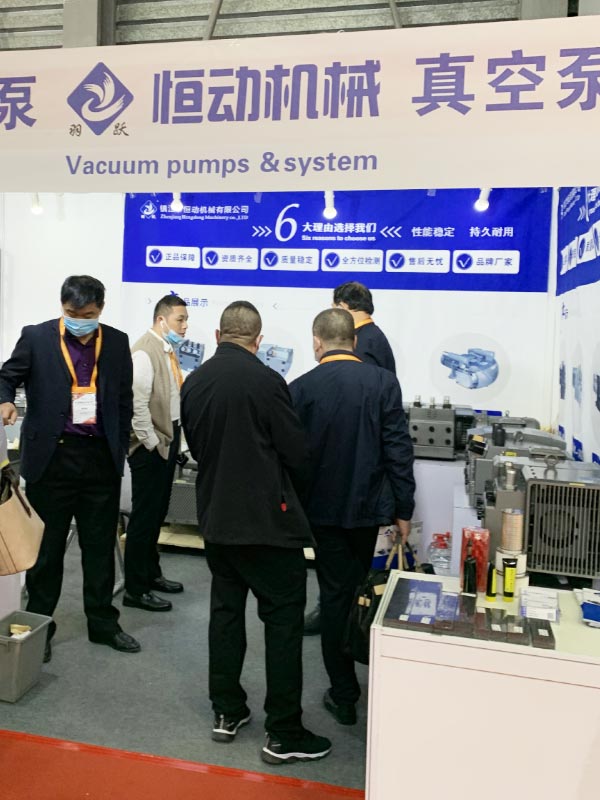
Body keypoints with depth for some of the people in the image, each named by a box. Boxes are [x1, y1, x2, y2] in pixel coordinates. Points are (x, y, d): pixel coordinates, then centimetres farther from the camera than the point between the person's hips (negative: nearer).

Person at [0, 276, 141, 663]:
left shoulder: (117, 342, 5)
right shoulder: (36, 337, -2)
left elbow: (124, 399, 10)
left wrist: (120, 448, 6)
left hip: (101, 457, 2)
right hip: (51, 456, -2)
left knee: (101, 544, 12)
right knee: (47, 545, 9)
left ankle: (103, 623, 26)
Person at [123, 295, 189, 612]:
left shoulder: (169, 350, 12)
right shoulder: (145, 352, -16)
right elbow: (138, 404, -21)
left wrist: (172, 439, 9)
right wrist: (151, 443, -16)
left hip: (168, 440, 9)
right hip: (151, 446, -9)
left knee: (157, 513, 18)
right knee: (144, 515, -1)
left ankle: (151, 574, 33)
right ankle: (135, 589, 10)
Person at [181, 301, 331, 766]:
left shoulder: (193, 383, 1)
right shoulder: (265, 381, -17)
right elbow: (297, 453, -12)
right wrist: (297, 494, 7)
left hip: (216, 517, 7)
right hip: (267, 518, -6)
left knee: (226, 610, 17)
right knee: (283, 620, 4)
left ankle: (227, 712, 29)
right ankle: (284, 735, 11)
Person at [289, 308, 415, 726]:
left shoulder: (301, 388, -9)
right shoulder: (383, 382, -9)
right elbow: (399, 449, -9)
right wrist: (404, 508, -1)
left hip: (325, 508, -1)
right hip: (370, 504, 2)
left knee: (336, 595, 10)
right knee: (359, 589, 21)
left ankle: (344, 696, 18)